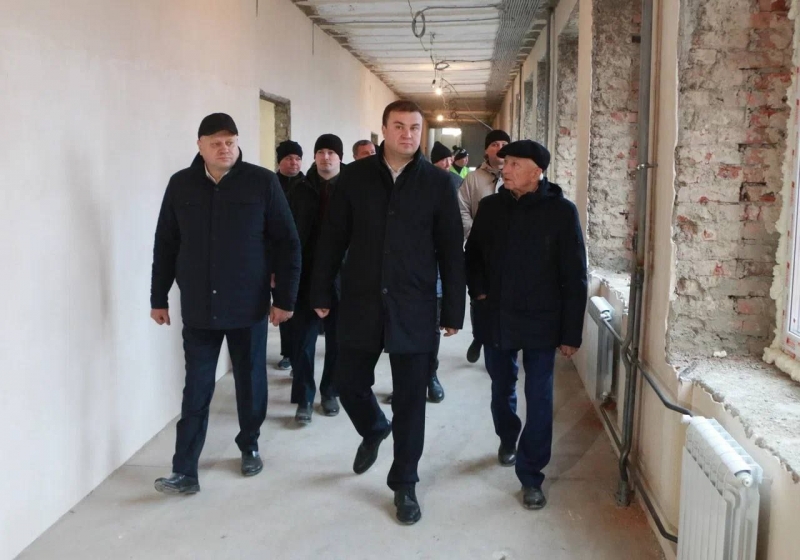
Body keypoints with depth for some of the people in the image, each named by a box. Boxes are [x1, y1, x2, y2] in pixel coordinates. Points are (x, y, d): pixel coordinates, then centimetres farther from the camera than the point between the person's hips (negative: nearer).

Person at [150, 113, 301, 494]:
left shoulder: (262, 182, -5)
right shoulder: (181, 185, 2)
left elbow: (286, 243, -4)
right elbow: (165, 245, 8)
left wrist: (284, 297, -6)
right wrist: (158, 298, 9)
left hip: (248, 305, -1)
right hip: (198, 308, 1)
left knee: (250, 382, 13)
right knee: (196, 389, 3)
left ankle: (249, 446, 34)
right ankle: (185, 471, 7)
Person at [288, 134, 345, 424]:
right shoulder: (301, 191, 4)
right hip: (306, 275, 1)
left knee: (337, 338, 10)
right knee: (304, 339, 1)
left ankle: (330, 392, 25)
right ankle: (304, 399, 9)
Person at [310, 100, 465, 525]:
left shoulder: (438, 182, -2)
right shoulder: (355, 176, 1)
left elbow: (451, 251, -1)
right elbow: (333, 239, 5)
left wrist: (453, 310, -2)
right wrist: (321, 292, 4)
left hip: (413, 309, -1)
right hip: (360, 304, 2)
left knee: (410, 399, 5)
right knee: (349, 383, 9)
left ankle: (404, 485, 22)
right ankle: (374, 430, 44)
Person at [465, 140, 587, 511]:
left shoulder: (561, 211, -9)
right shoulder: (490, 207, 2)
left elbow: (574, 276, -8)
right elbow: (473, 254, 16)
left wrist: (571, 332, -9)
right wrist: (478, 292, -1)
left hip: (540, 322, -3)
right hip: (495, 319, 4)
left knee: (539, 401, 0)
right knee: (501, 389, 19)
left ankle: (531, 476, 13)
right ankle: (507, 438, 47)